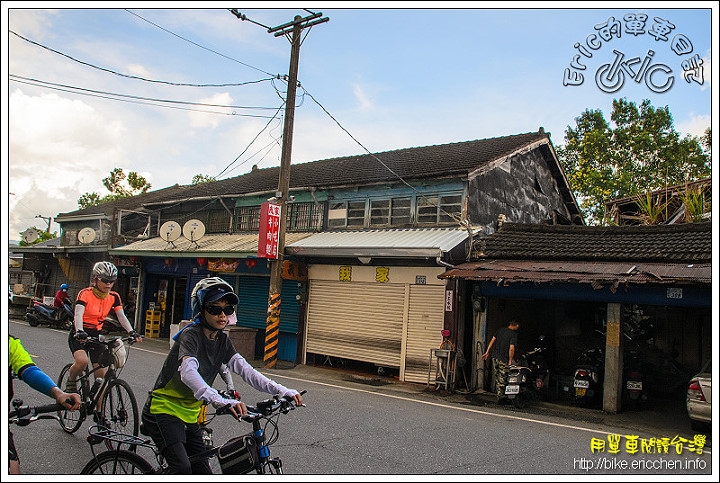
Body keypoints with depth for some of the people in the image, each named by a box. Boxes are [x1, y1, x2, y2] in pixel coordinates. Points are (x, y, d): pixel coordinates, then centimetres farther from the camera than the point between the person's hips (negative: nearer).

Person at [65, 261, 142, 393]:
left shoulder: (114, 297, -3)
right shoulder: (85, 293, -16)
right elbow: (78, 314, -29)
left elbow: (121, 316, -11)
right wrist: (79, 332, -48)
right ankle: (71, 382, 1)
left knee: (102, 376, -2)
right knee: (82, 361, -31)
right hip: (80, 335, -4)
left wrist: (132, 332, -27)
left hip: (96, 335, 4)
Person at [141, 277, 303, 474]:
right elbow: (188, 372, -39)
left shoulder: (222, 340, 2)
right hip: (163, 411, -7)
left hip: (188, 416, 7)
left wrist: (282, 391, -22)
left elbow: (245, 370, -9)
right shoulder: (191, 334, -20)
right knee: (182, 468, -25)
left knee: (203, 472, 8)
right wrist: (222, 401, -55)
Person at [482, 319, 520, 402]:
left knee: (497, 377, 17)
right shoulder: (514, 334, -12)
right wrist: (510, 361, -11)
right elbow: (511, 348, -18)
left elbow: (492, 340, 8)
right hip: (504, 359, -5)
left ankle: (497, 391, 24)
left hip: (495, 357, 6)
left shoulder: (500, 330, 7)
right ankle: (500, 395, 8)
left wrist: (487, 352, 12)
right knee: (502, 378, 4)